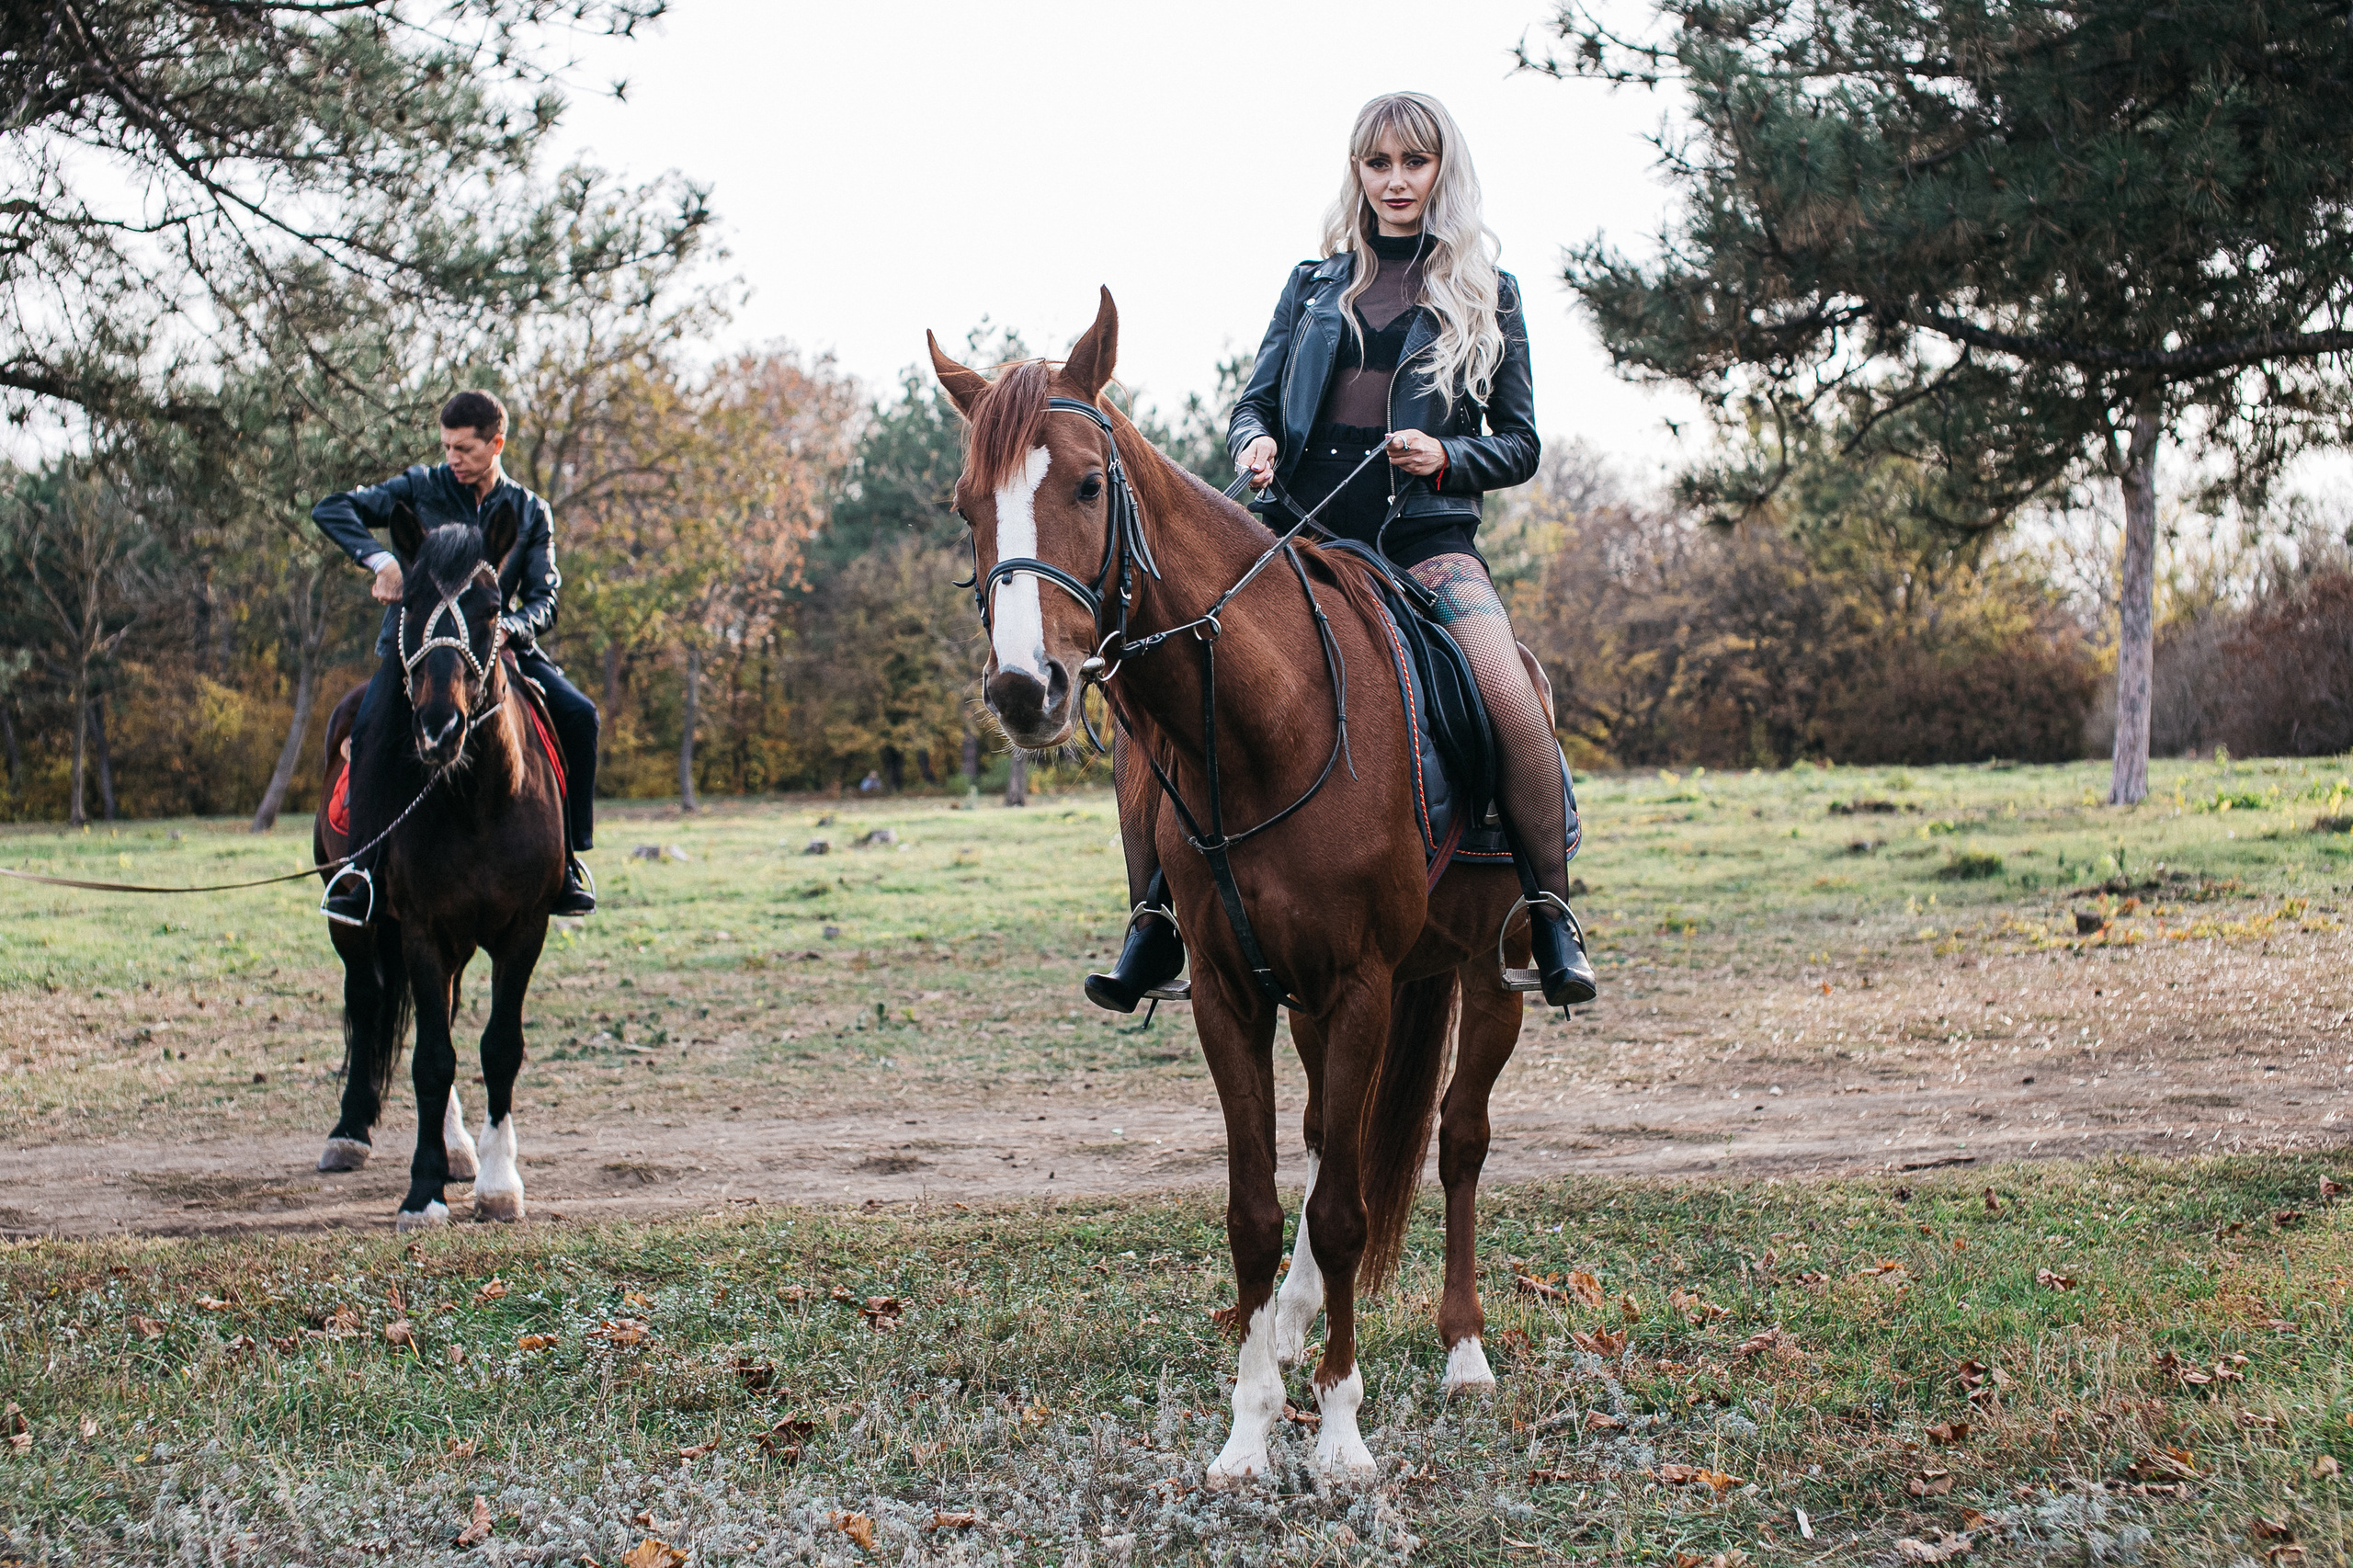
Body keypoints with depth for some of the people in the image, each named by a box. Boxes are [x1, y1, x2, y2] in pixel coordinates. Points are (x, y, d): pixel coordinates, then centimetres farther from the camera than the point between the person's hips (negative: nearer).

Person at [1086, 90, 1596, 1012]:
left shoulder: (1486, 292, 11)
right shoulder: (1312, 284, 17)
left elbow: (1519, 445, 10)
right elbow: (1255, 403, 17)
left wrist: (1446, 456, -10)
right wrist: (1254, 445, -8)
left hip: (1425, 538, -2)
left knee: (1512, 703, -30)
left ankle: (1551, 918, -14)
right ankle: (1156, 919, -6)